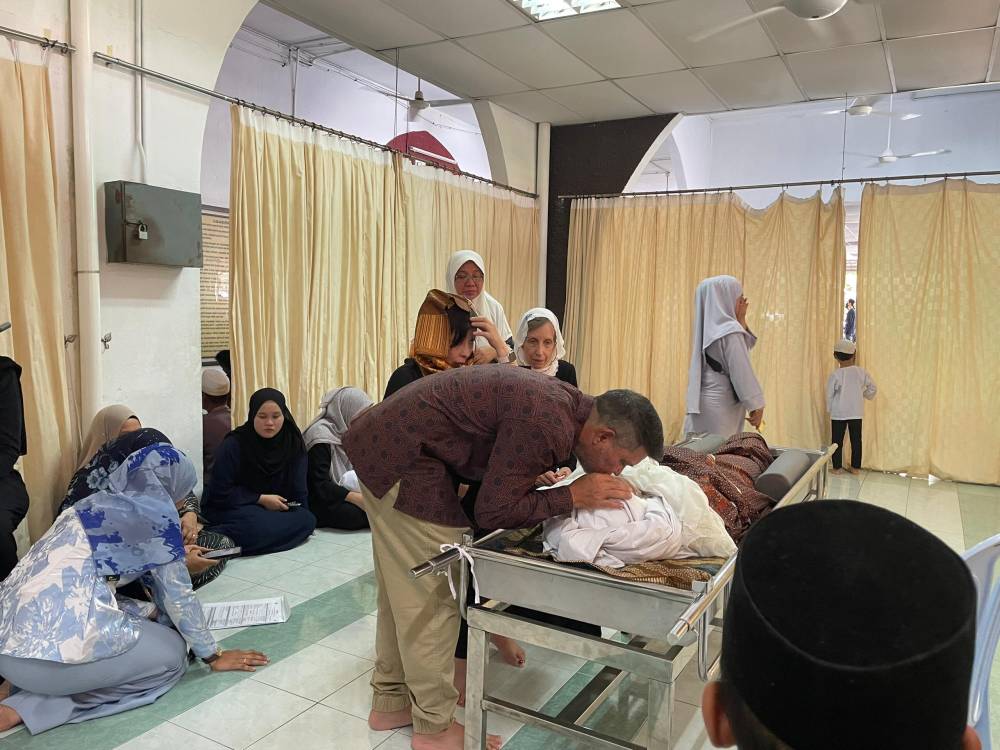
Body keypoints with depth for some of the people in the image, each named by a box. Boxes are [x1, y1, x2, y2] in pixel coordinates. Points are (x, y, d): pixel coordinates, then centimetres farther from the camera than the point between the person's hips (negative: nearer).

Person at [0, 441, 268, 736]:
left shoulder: (97, 503, 20)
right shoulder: (155, 510, -4)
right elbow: (178, 594, 0)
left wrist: (152, 613, 29)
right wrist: (212, 655, 12)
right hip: (54, 646, -9)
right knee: (172, 654, 9)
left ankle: (24, 684, 11)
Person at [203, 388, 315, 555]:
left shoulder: (293, 444, -2)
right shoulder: (233, 445, -12)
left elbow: (298, 491, 3)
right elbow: (221, 493, -10)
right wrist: (261, 499, -14)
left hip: (276, 508, 6)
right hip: (231, 508, -6)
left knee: (307, 520, -26)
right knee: (258, 524, -38)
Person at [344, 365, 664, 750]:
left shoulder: (566, 402, 3)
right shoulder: (546, 424, -26)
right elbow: (493, 512, -18)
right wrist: (573, 495, -17)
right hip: (401, 458, -10)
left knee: (402, 585, 18)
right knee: (433, 592, 0)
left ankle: (390, 702, 33)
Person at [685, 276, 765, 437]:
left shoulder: (708, 328, 10)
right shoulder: (729, 332, -16)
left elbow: (744, 346, 19)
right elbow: (742, 373, -17)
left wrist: (741, 320, 9)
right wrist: (756, 406, -10)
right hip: (721, 406, -9)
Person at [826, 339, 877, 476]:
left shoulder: (835, 374, -13)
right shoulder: (862, 372, -6)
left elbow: (829, 394, -8)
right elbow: (873, 388, 2)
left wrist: (830, 409, 6)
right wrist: (865, 395, 20)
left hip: (838, 413, -2)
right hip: (856, 413, 3)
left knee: (837, 441, 7)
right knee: (856, 440, 11)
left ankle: (837, 467, 10)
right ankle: (855, 467, 17)